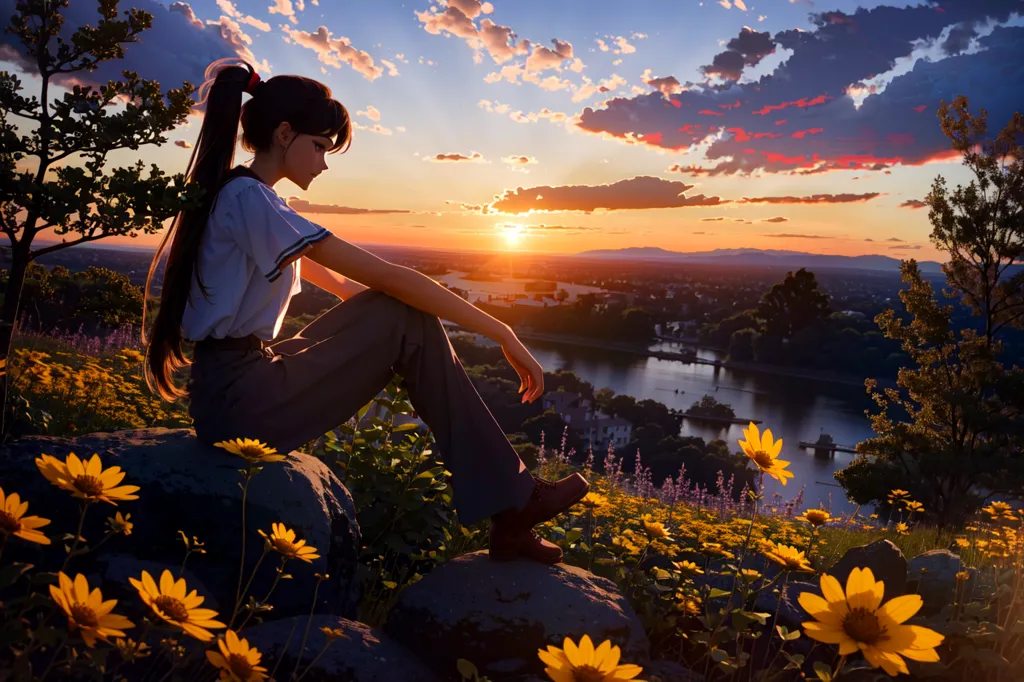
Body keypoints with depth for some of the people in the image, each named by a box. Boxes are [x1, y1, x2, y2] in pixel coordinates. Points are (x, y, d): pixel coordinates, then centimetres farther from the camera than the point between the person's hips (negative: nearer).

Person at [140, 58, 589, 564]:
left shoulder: (237, 196, 15)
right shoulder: (250, 199, -17)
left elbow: (340, 284, 16)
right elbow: (389, 278, -21)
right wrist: (503, 334, -16)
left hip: (235, 389, 10)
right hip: (240, 404, -10)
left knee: (404, 316, 4)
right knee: (408, 320, -12)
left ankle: (506, 514, 2)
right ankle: (512, 502, -5)